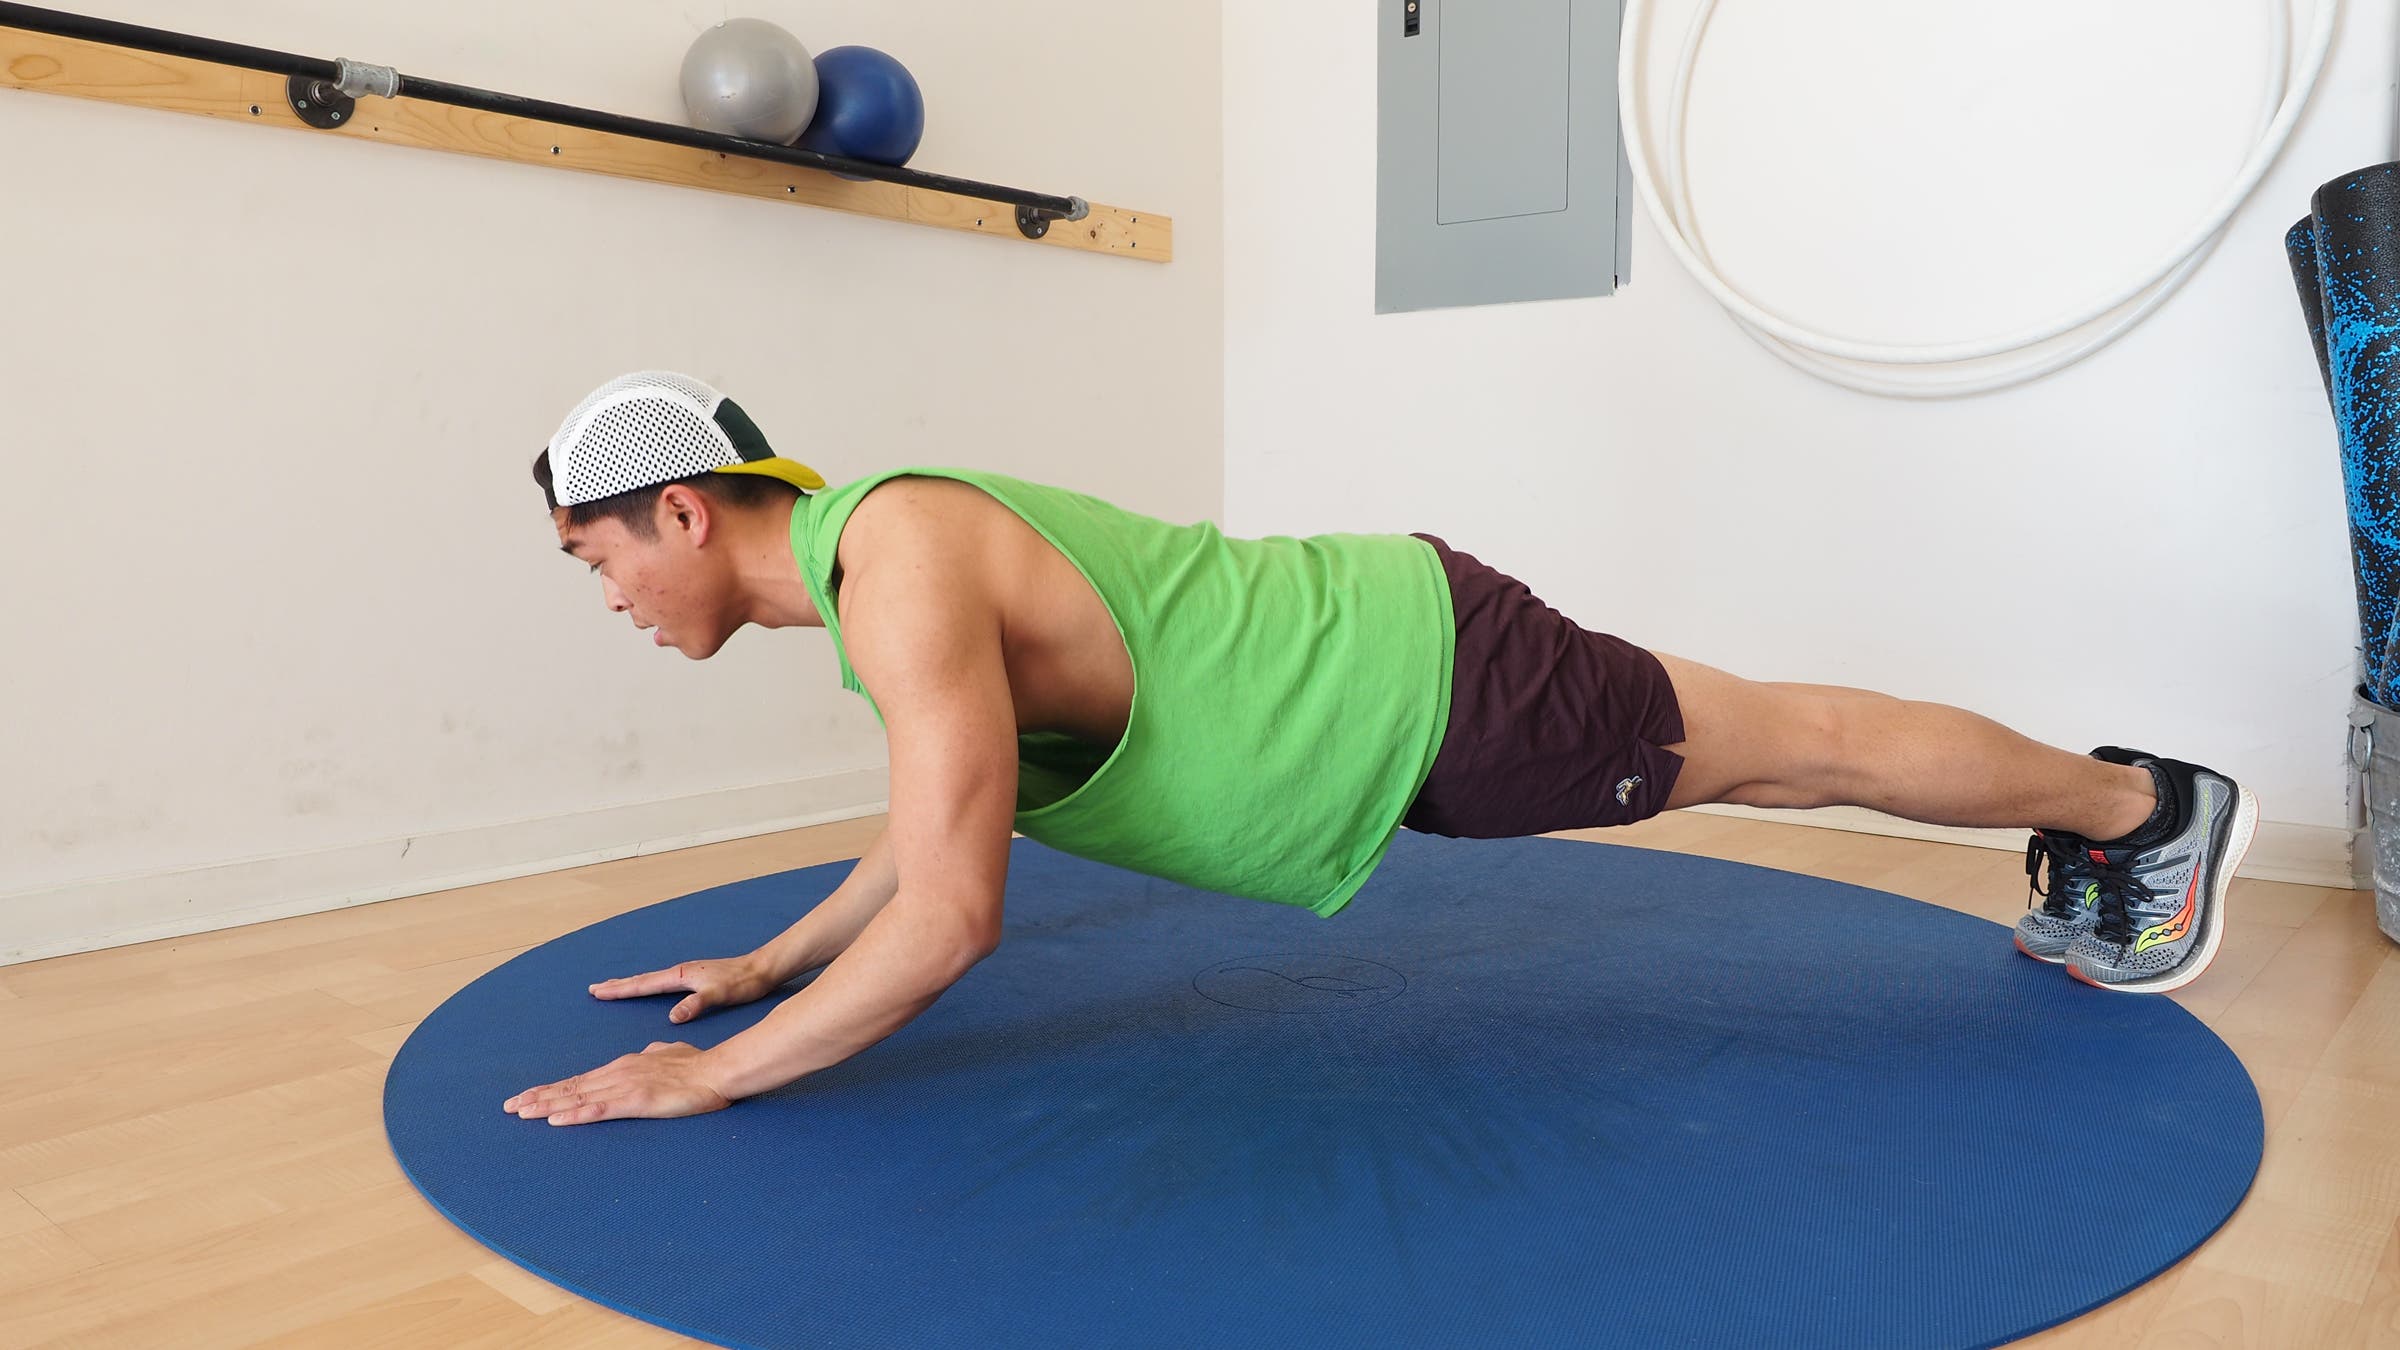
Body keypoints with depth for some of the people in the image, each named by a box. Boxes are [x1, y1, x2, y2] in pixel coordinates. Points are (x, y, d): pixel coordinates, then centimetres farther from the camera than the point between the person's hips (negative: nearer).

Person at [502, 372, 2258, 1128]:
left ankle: (2152, 805, 33)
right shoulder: (870, 553, 5)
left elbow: (953, 917, -31)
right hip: (1386, 669, 8)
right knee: (1760, 767, 21)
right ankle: (2102, 856, 42)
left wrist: (713, 1074, -21)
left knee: (1800, 745, 9)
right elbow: (944, 814, 17)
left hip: (1433, 681, -8)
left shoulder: (903, 567, -26)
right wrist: (770, 962, 15)